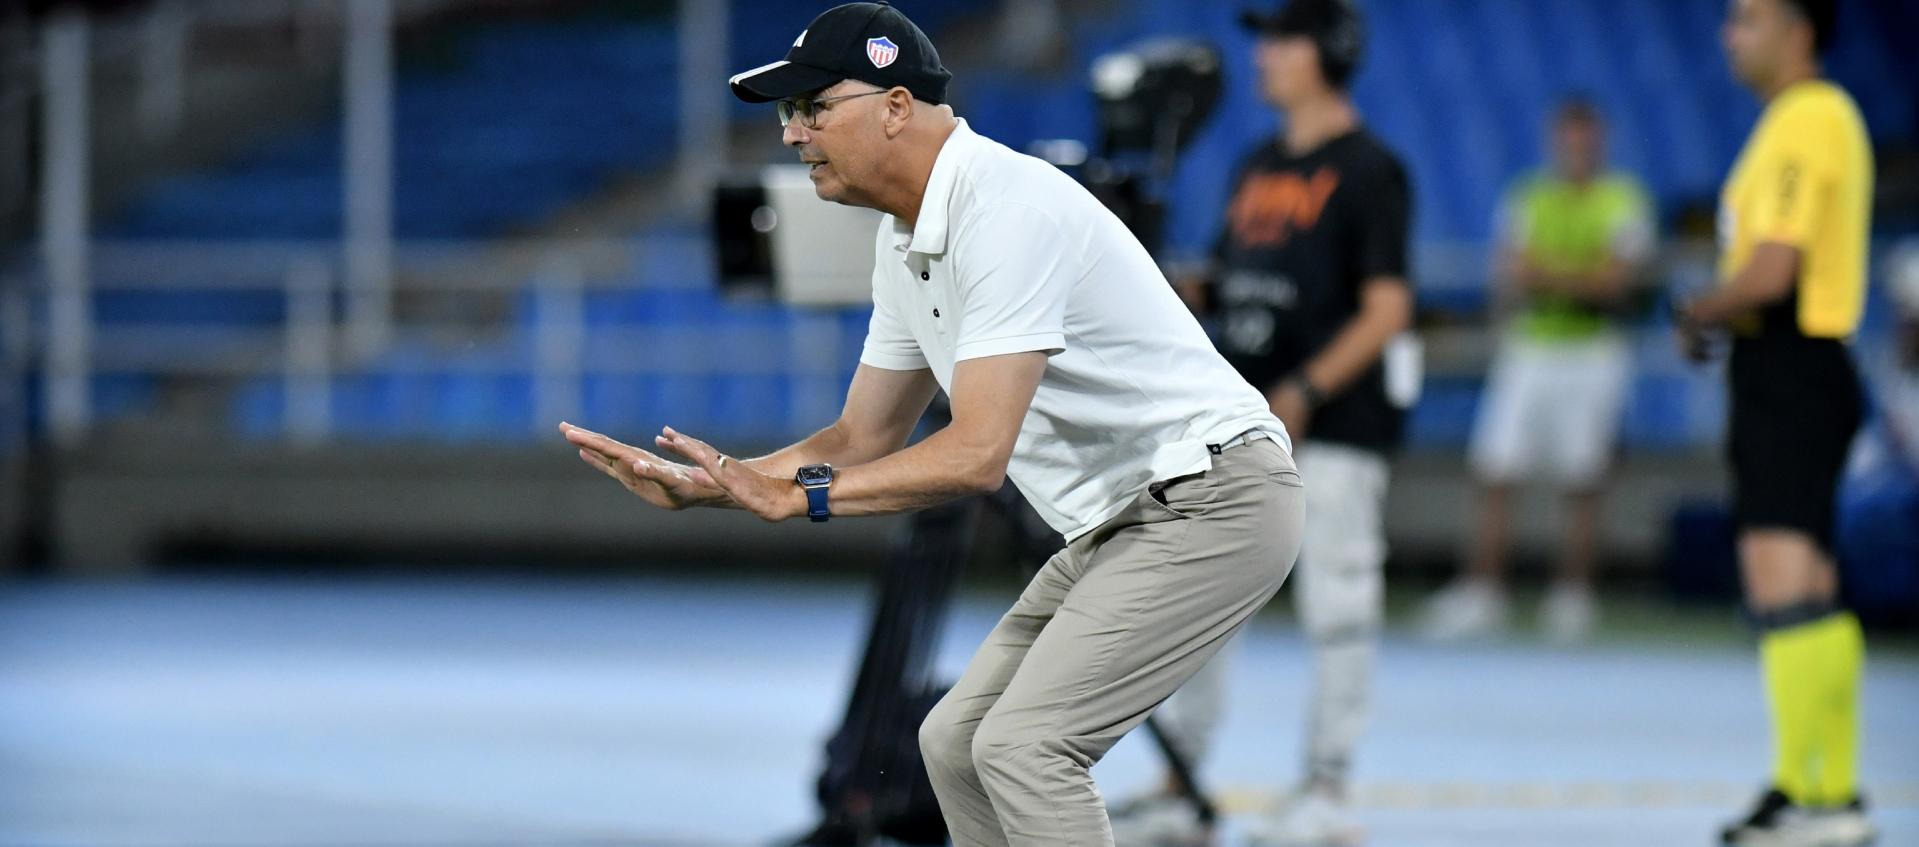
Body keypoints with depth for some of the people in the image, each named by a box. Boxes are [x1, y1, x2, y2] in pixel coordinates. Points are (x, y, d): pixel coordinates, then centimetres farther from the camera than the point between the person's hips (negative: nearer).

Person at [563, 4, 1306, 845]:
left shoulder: (1003, 213, -23)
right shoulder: (906, 238, 9)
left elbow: (978, 454, -30)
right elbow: (865, 438, 15)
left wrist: (802, 494, -30)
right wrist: (701, 483, 3)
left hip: (1213, 499, -11)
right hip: (1117, 523, 11)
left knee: (1021, 743, -19)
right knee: (956, 741, 11)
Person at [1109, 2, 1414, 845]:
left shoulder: (1368, 172, -8)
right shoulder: (1260, 165, 16)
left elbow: (1386, 309, -13)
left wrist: (1305, 391, -22)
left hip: (1334, 426, -8)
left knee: (1335, 603, -3)